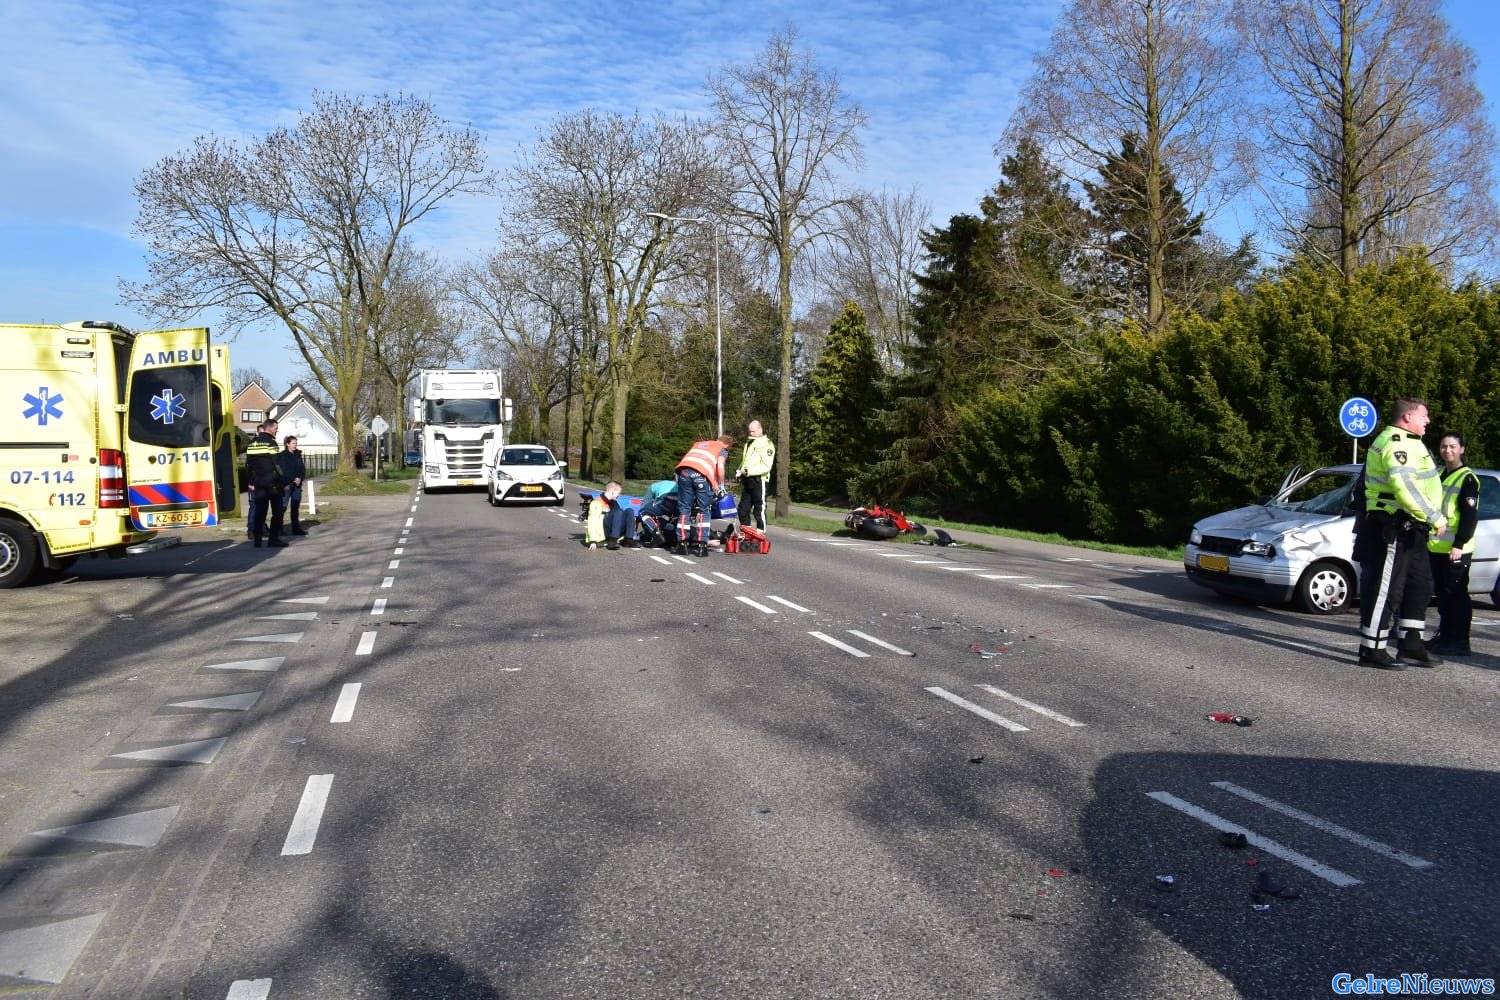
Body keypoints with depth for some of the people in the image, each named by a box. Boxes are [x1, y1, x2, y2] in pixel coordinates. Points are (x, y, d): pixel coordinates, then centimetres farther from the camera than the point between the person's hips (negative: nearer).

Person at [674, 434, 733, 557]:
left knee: (684, 509, 11)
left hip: (684, 470, 4)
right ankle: (701, 545, 3)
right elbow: (720, 467, 5)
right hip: (701, 474, -4)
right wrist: (720, 485, 16)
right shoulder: (723, 449, 21)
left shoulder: (698, 443, 36)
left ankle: (682, 544, 8)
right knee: (704, 510, 9)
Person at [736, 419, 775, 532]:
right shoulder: (748, 443, 21)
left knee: (759, 509, -5)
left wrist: (749, 471, -21)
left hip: (758, 480, -8)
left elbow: (766, 467, -16)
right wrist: (740, 470, 10)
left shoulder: (766, 444, -7)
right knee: (743, 508, 10)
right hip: (747, 481, 8)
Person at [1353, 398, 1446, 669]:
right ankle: (1372, 650, -2)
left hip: (1410, 530, 11)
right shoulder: (1396, 442, -15)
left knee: (1420, 586, 16)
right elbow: (1402, 484, -29)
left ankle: (1410, 645, 23)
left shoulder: (1405, 442, 21)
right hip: (1394, 528, -11)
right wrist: (1434, 517, -27)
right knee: (1386, 589, -7)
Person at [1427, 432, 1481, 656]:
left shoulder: (1467, 479, -7)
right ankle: (1444, 636, 23)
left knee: (1457, 595, -4)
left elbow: (1470, 515, -13)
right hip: (1435, 548, 8)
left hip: (1455, 550, -8)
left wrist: (1459, 544, -19)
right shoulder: (1438, 475, 17)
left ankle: (1459, 642, 0)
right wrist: (1427, 537, 20)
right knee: (1442, 594, 14)